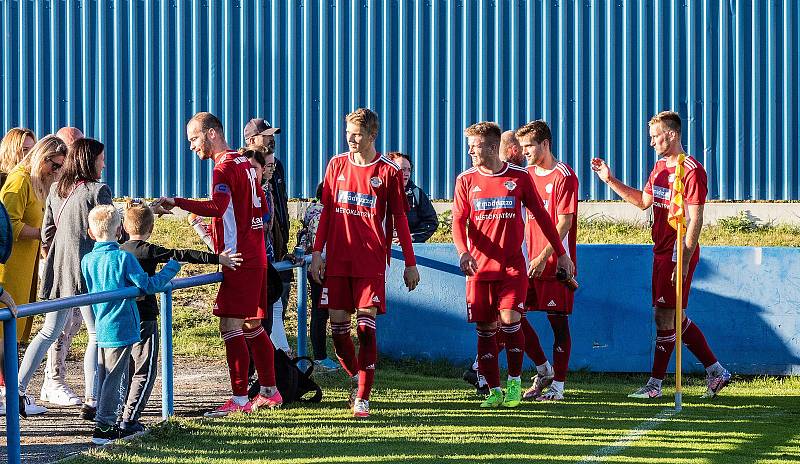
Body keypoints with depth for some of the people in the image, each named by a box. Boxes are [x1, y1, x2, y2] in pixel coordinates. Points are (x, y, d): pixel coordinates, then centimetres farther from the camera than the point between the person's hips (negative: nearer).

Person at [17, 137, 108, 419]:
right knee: (98, 335, 3)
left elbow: (47, 233, 14)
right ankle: (91, 401, 0)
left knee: (49, 332, 16)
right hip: (87, 272, -6)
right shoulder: (98, 191, -9)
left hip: (57, 271, 6)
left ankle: (18, 388, 8)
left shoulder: (56, 190, 10)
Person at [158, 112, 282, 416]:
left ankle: (240, 400, -11)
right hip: (255, 257, 10)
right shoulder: (245, 164, 16)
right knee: (252, 327, 16)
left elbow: (217, 207, -32)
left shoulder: (225, 169, -14)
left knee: (231, 327, -10)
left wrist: (177, 203, -36)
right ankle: (270, 392, 22)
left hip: (238, 260, -10)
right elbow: (261, 207, 25)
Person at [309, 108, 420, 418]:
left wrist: (410, 263, 3)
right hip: (337, 259, 4)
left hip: (371, 261, -4)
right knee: (337, 325, 4)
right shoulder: (337, 165, 9)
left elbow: (399, 218, 4)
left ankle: (362, 398, -8)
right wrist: (317, 252, 6)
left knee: (366, 327, -10)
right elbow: (326, 211, 13)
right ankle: (355, 377, 30)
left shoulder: (388, 171, -1)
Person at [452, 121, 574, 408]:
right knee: (485, 328, 0)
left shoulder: (519, 177, 3)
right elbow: (458, 221, 1)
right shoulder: (466, 180, 5)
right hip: (479, 266, 2)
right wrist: (463, 252, -18)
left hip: (512, 264, -2)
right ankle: (494, 391, 8)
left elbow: (541, 215, 11)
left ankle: (514, 382, 5)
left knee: (510, 320, -14)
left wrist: (561, 253, 12)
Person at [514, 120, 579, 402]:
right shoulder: (529, 174, 14)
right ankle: (544, 370, 17)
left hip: (556, 262, -7)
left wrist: (543, 257, -21)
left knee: (558, 320, -2)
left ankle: (558, 386, 5)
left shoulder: (564, 176, -9)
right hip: (532, 261, 7)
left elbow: (564, 223, -14)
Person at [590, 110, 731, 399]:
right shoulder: (660, 167, 13)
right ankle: (716, 372, 19)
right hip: (662, 251, 9)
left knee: (665, 316, -4)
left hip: (678, 252, -9)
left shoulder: (691, 170, -15)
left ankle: (655, 384, 3)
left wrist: (684, 261, -22)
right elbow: (643, 201, 26)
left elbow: (695, 220, -18)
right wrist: (610, 180, 19)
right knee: (672, 316, 12)